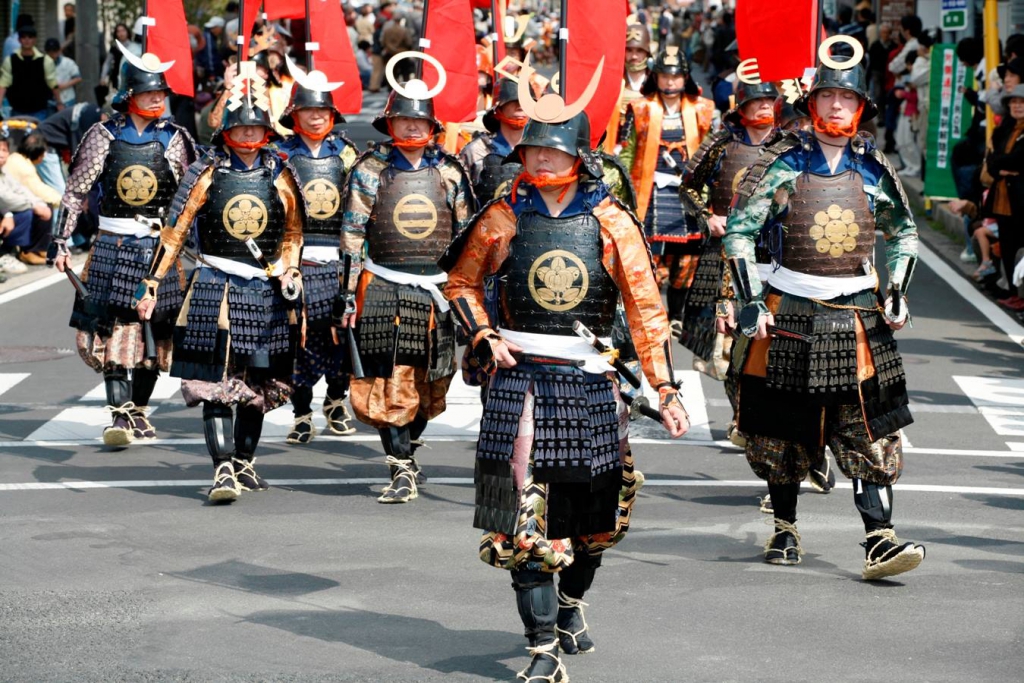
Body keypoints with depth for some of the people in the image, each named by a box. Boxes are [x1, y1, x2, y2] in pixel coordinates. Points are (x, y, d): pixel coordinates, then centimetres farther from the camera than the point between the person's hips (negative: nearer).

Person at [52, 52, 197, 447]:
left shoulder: (175, 138, 4)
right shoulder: (104, 135, 2)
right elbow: (76, 191, 4)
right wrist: (62, 241, -2)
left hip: (161, 247, 1)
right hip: (113, 247, -1)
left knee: (154, 333, 6)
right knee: (113, 329, -11)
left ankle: (138, 410, 20)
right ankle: (119, 414, -15)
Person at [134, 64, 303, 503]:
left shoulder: (279, 176, 6)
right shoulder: (207, 174, 0)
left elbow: (293, 231, 19)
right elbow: (175, 229, 1)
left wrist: (289, 270, 3)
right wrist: (152, 284, -2)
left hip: (265, 292, 3)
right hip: (215, 288, -3)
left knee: (259, 384, 9)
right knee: (216, 383, -10)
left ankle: (244, 461, 23)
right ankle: (223, 470, -13)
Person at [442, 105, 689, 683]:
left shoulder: (611, 222, -2)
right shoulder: (504, 218, 1)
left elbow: (646, 306, -3)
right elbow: (461, 282, 15)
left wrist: (665, 389, -8)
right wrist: (485, 339, -1)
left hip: (591, 381, 1)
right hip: (523, 381, -1)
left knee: (593, 507, 13)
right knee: (525, 513, -9)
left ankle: (571, 606, 41)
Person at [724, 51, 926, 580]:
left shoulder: (874, 169, 5)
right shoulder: (783, 162, -3)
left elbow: (903, 233, 20)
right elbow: (739, 229, -2)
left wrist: (897, 294, 8)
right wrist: (750, 301, -9)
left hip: (856, 317, 1)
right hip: (789, 313, -1)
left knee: (869, 433, -7)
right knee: (782, 430, 8)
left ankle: (879, 542, -11)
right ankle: (785, 530, 24)